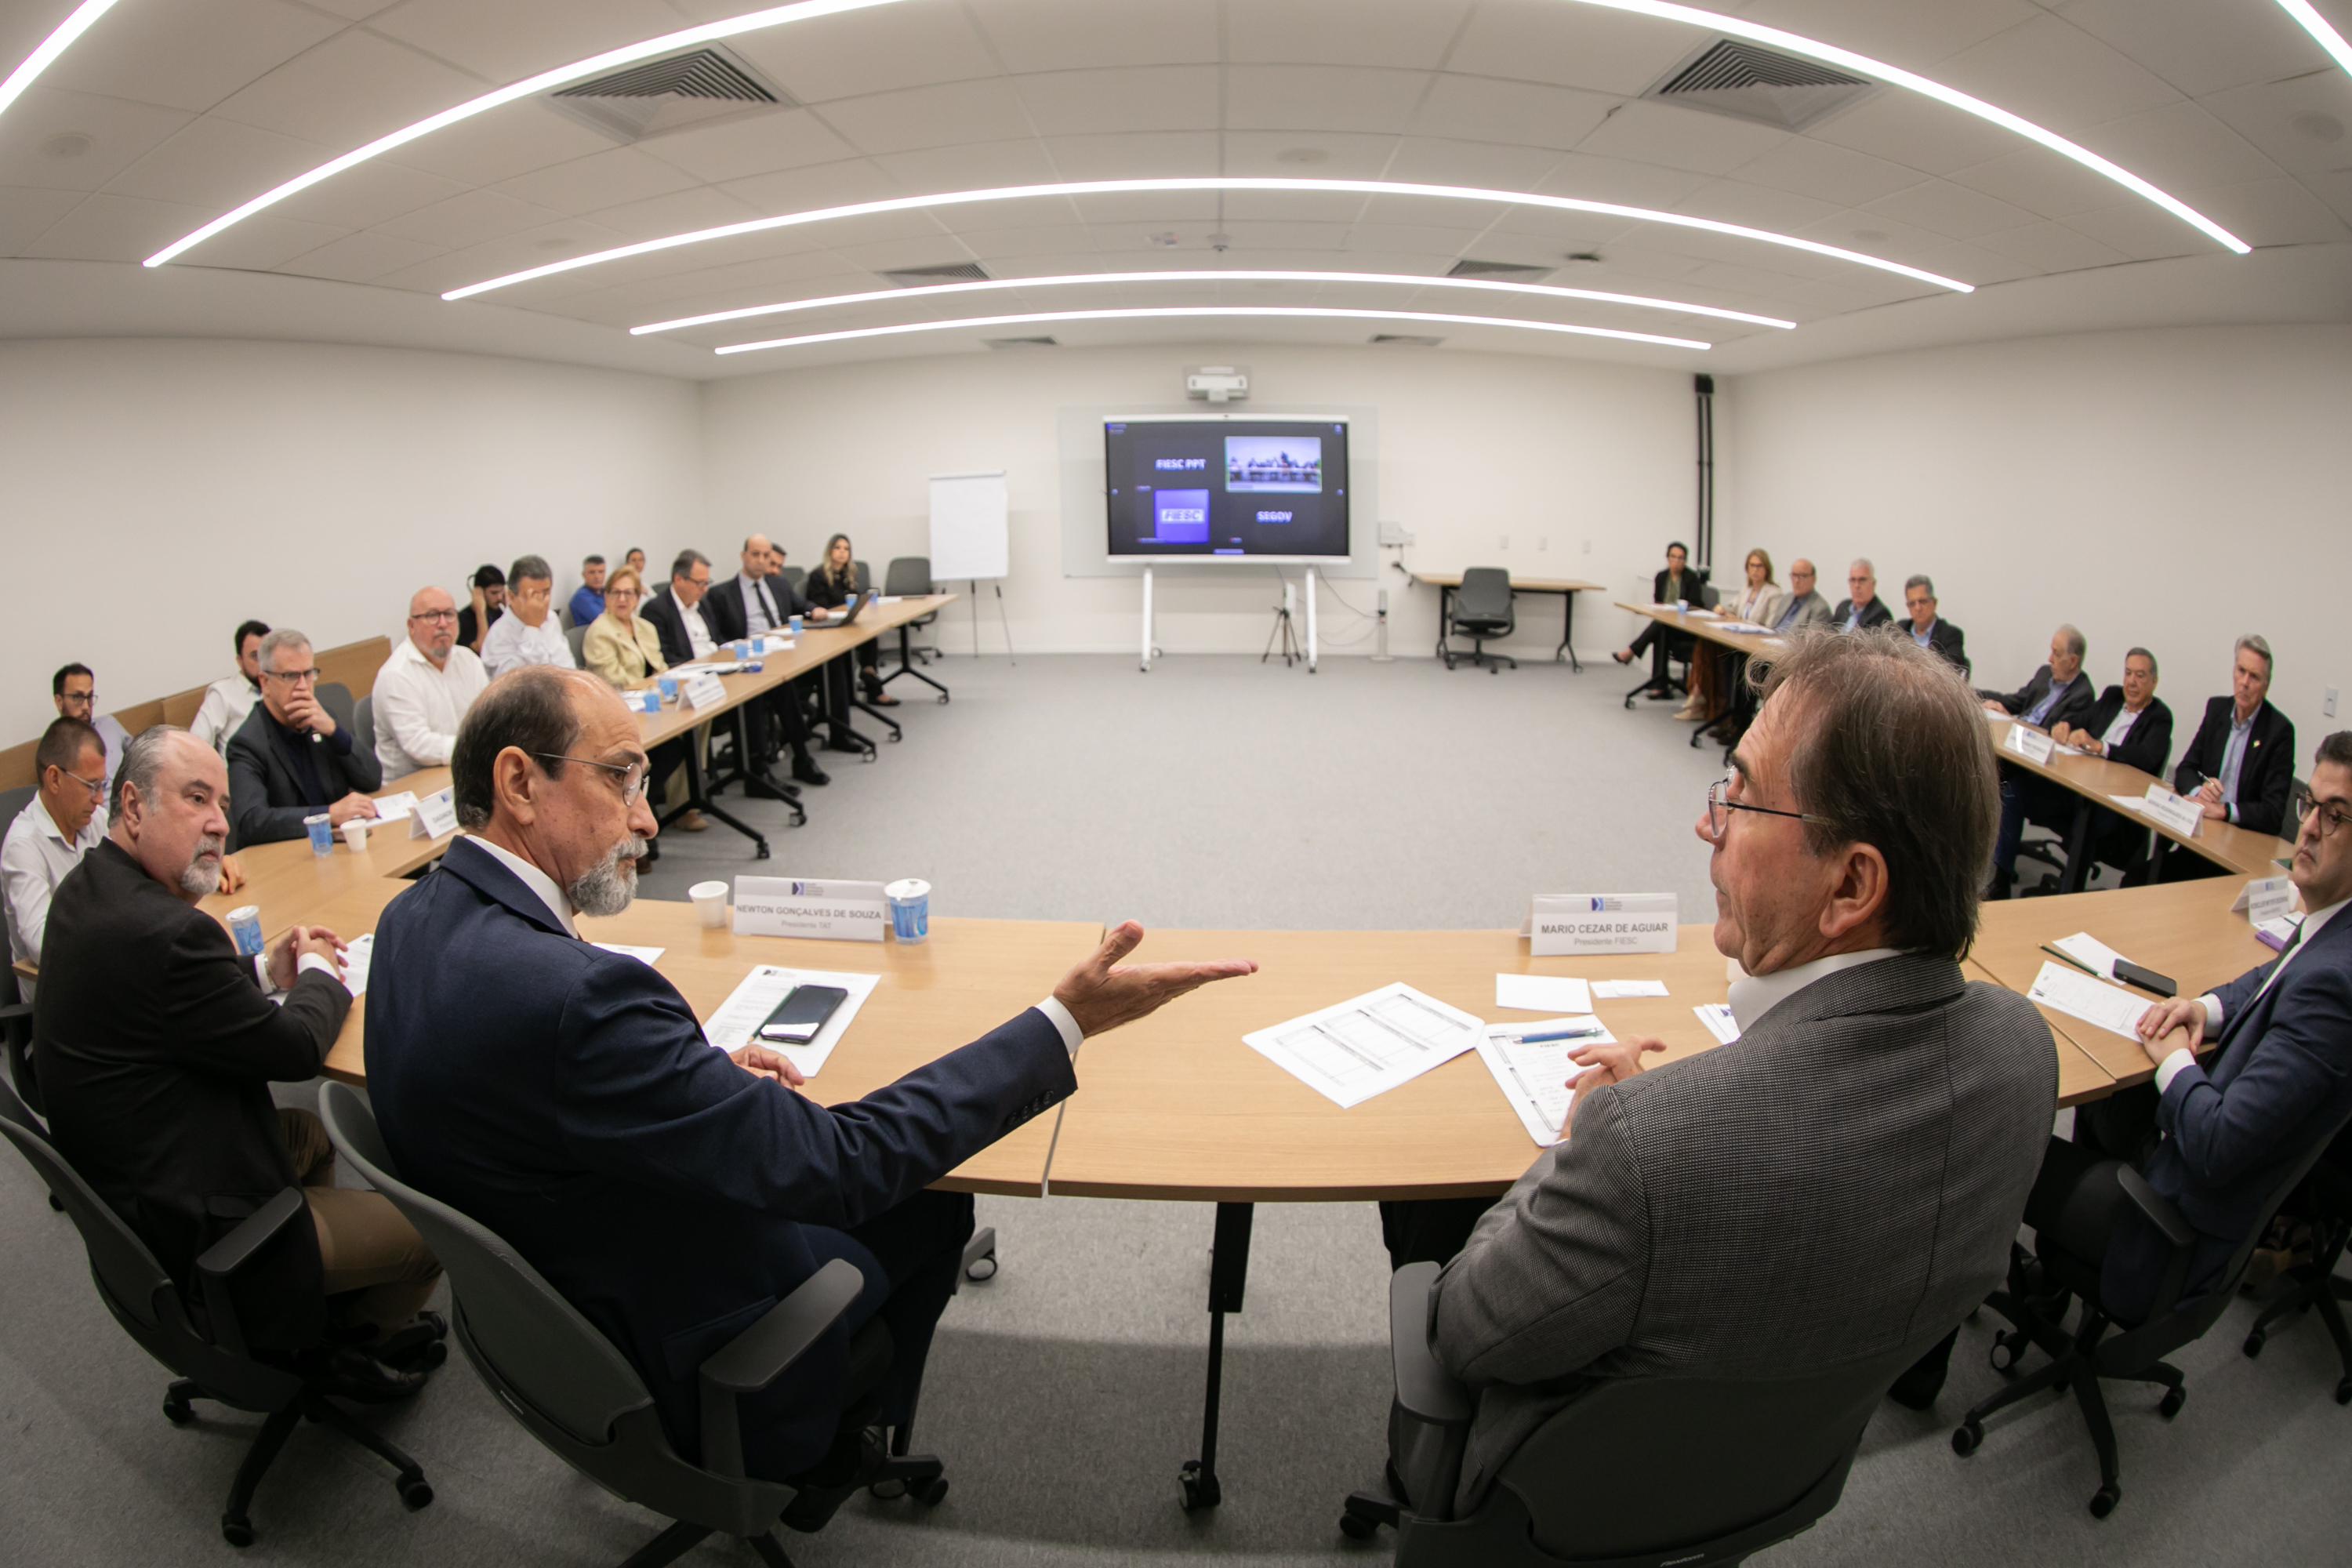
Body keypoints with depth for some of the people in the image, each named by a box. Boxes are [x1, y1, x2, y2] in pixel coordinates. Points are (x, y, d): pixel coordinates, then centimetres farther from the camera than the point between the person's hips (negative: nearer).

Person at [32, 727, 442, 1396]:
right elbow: (296, 1048, -20)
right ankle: (341, 1346, 29)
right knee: (432, 1227, -2)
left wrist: (266, 972, 4)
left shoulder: (86, 889, 0)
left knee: (312, 1135, 32)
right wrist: (318, 973, -1)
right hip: (189, 1232, -11)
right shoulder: (160, 932, -32)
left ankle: (330, 1316, 42)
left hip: (120, 1178, 11)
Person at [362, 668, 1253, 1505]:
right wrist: (1064, 1024, -32)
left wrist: (703, 1066, 1)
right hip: (672, 1368, -8)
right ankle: (822, 1469, 38)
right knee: (931, 1205, 13)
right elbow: (835, 1165, -35)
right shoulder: (568, 994, -38)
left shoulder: (416, 918, -7)